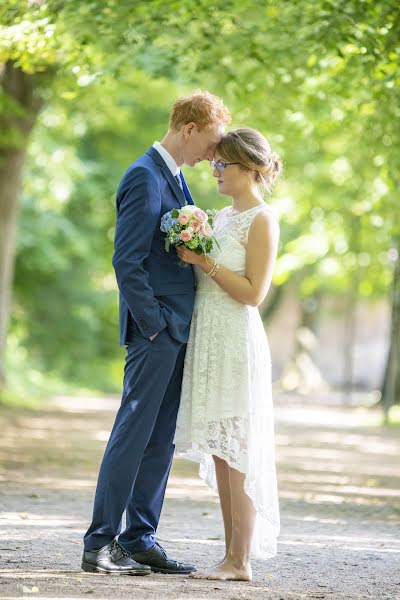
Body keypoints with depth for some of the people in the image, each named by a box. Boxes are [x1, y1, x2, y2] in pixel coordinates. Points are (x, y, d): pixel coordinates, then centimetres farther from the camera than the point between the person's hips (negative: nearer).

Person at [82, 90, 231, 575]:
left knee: (160, 441, 10)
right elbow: (127, 262, -17)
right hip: (155, 331, -9)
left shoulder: (175, 177, 17)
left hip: (177, 331, 9)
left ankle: (139, 540, 16)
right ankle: (100, 543, -1)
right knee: (133, 435, -6)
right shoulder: (145, 177, -13)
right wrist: (154, 325, -17)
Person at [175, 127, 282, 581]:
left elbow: (253, 292, -14)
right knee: (220, 454, 8)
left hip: (238, 342, -8)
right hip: (209, 339, 8)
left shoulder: (262, 220, -8)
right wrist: (194, 257, 4)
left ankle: (240, 562, -2)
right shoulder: (223, 216, 16)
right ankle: (231, 556, 12)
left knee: (237, 454, -6)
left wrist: (205, 261, -14)